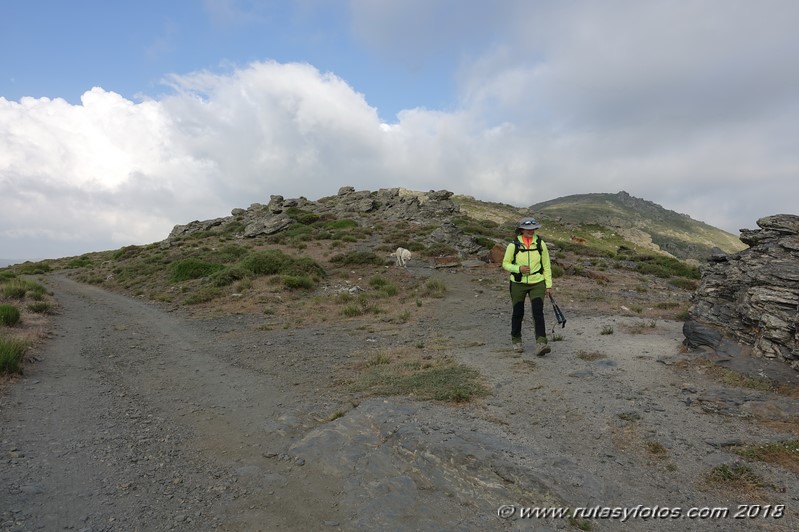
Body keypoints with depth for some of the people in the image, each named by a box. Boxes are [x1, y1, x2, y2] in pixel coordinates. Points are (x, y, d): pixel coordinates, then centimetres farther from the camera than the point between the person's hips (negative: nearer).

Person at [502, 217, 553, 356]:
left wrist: (549, 285, 4)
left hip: (537, 283, 1)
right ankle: (516, 340, 30)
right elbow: (505, 264, 0)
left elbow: (546, 265, 5)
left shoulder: (540, 244, -2)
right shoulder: (513, 245, -7)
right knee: (518, 313, 10)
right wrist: (518, 268, -19)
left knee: (538, 312, -13)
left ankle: (541, 343, -16)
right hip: (518, 284, 0)